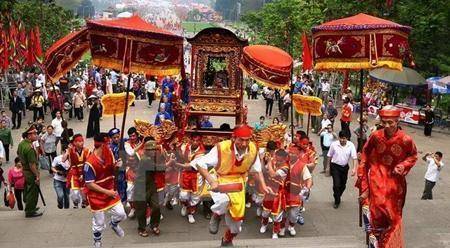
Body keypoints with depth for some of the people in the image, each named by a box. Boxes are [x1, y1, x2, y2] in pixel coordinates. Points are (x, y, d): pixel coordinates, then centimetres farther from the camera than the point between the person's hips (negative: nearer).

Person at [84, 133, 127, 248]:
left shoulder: (109, 153, -7)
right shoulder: (90, 163, -26)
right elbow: (89, 184, -22)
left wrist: (115, 166, -13)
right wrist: (107, 192, -21)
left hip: (110, 191, 5)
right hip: (96, 196, -5)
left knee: (121, 214, -2)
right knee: (99, 223, 7)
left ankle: (114, 224, 34)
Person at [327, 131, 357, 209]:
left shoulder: (351, 145, -11)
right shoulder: (334, 144, -12)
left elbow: (354, 157, -12)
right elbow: (329, 156, 0)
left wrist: (354, 168, -23)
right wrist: (328, 167, 5)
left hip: (345, 167, 2)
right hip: (335, 166, -2)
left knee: (343, 185, 14)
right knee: (336, 185, -10)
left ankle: (337, 197, 40)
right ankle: (337, 201, 6)